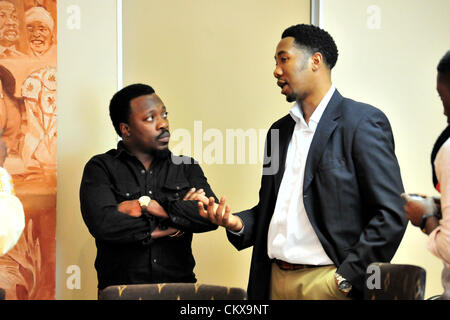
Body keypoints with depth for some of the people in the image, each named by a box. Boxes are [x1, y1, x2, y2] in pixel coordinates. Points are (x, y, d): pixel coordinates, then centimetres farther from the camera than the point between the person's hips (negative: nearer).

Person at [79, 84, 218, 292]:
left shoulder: (187, 168, 17)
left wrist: (149, 206, -6)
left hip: (179, 287, 2)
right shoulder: (101, 168, 7)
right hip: (120, 290, -2)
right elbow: (102, 223, -10)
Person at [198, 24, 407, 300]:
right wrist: (238, 223, 1)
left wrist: (346, 279, -16)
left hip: (326, 283, -6)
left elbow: (390, 215, -12)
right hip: (275, 281, 6)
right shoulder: (279, 131, 15)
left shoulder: (364, 122, -7)